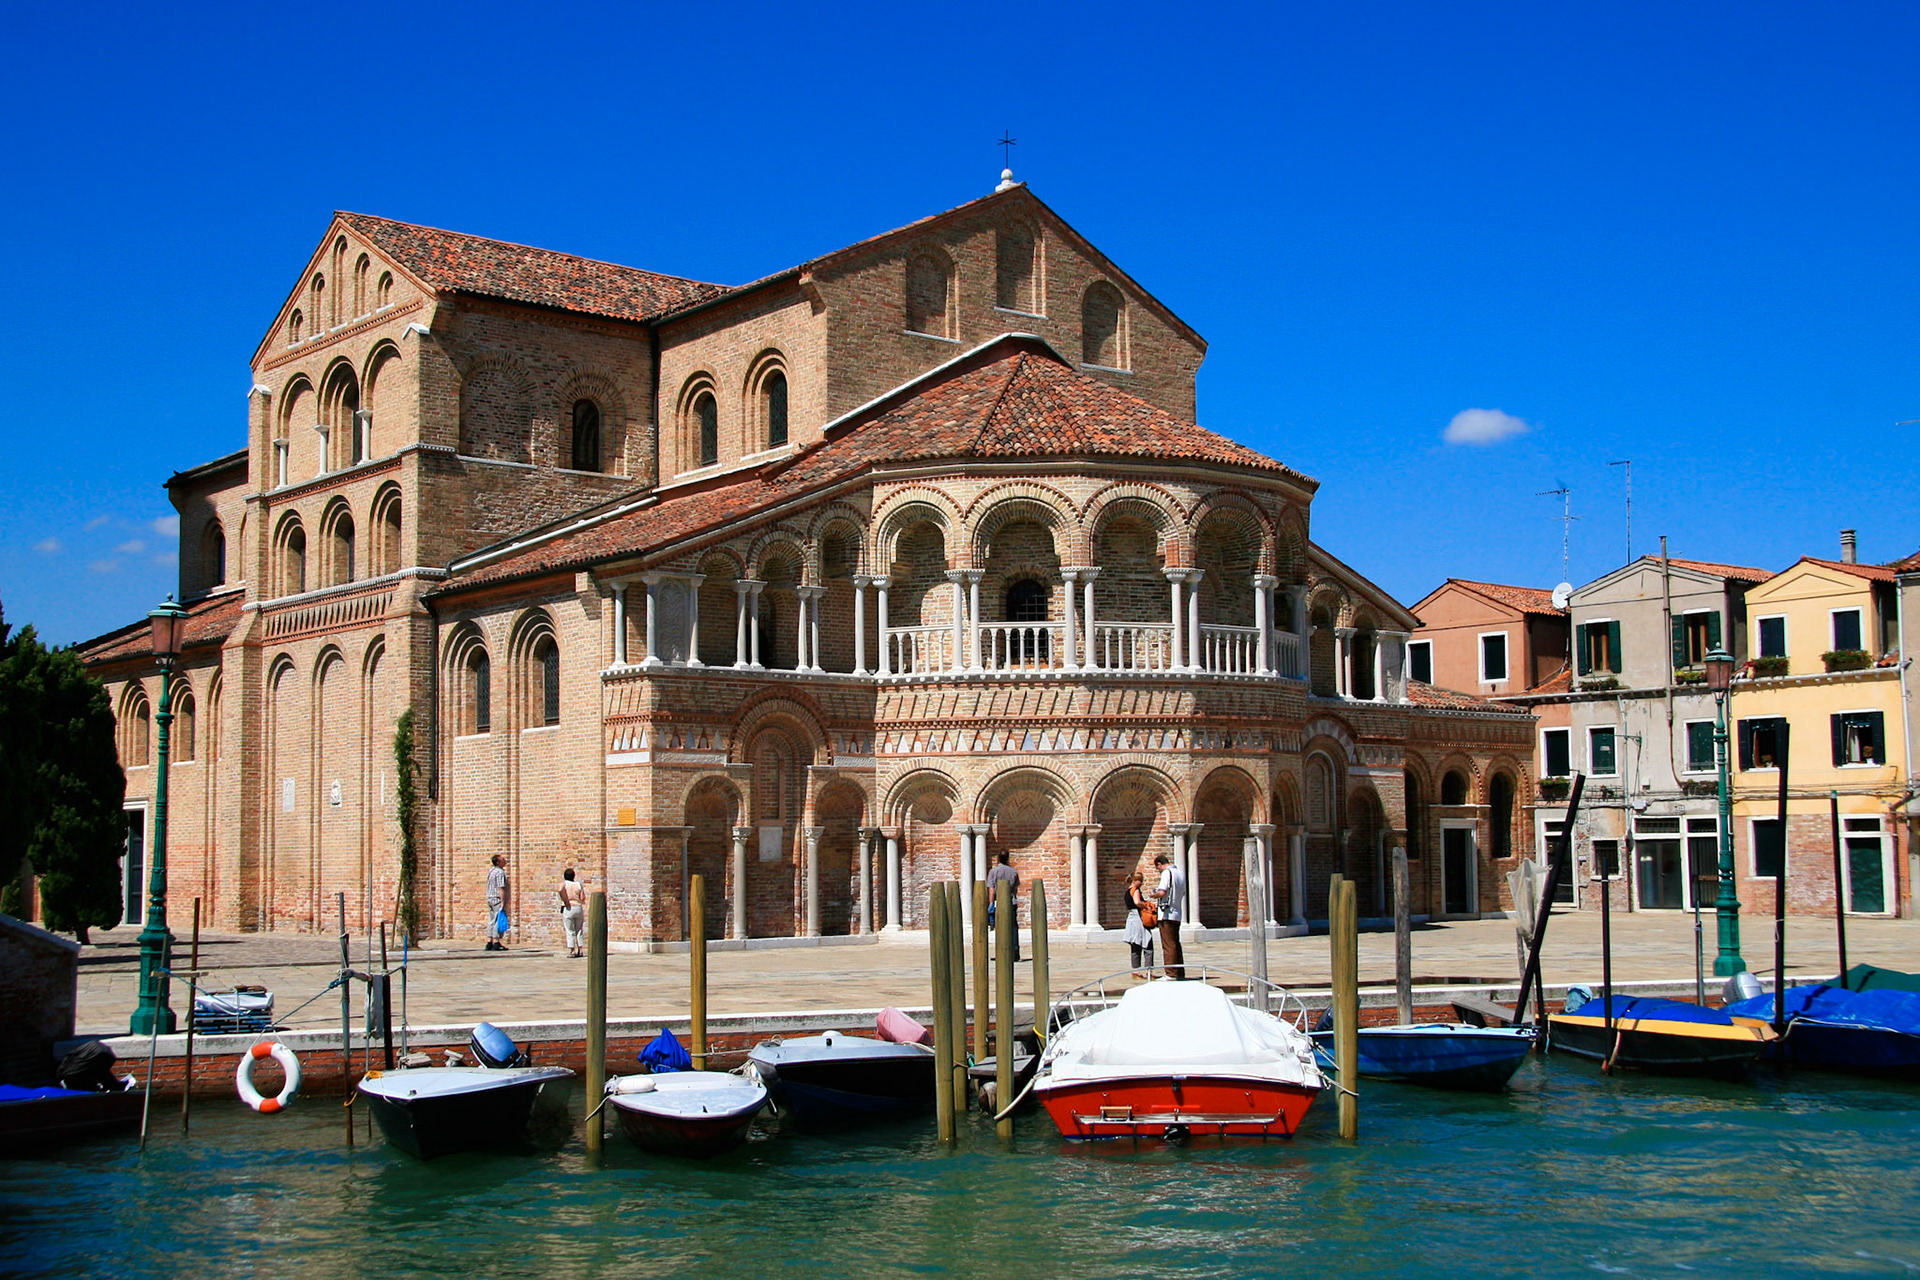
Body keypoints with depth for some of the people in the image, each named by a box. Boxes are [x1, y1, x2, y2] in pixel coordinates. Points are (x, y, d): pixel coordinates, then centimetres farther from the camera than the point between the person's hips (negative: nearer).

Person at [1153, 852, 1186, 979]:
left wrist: (1154, 895, -3)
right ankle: (1180, 972, 17)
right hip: (1177, 913, 8)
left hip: (1167, 914, -8)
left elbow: (1162, 892, -22)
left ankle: (1171, 973, -6)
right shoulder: (1181, 873, 13)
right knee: (1176, 944, 14)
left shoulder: (1167, 872, -12)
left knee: (1168, 945, -6)